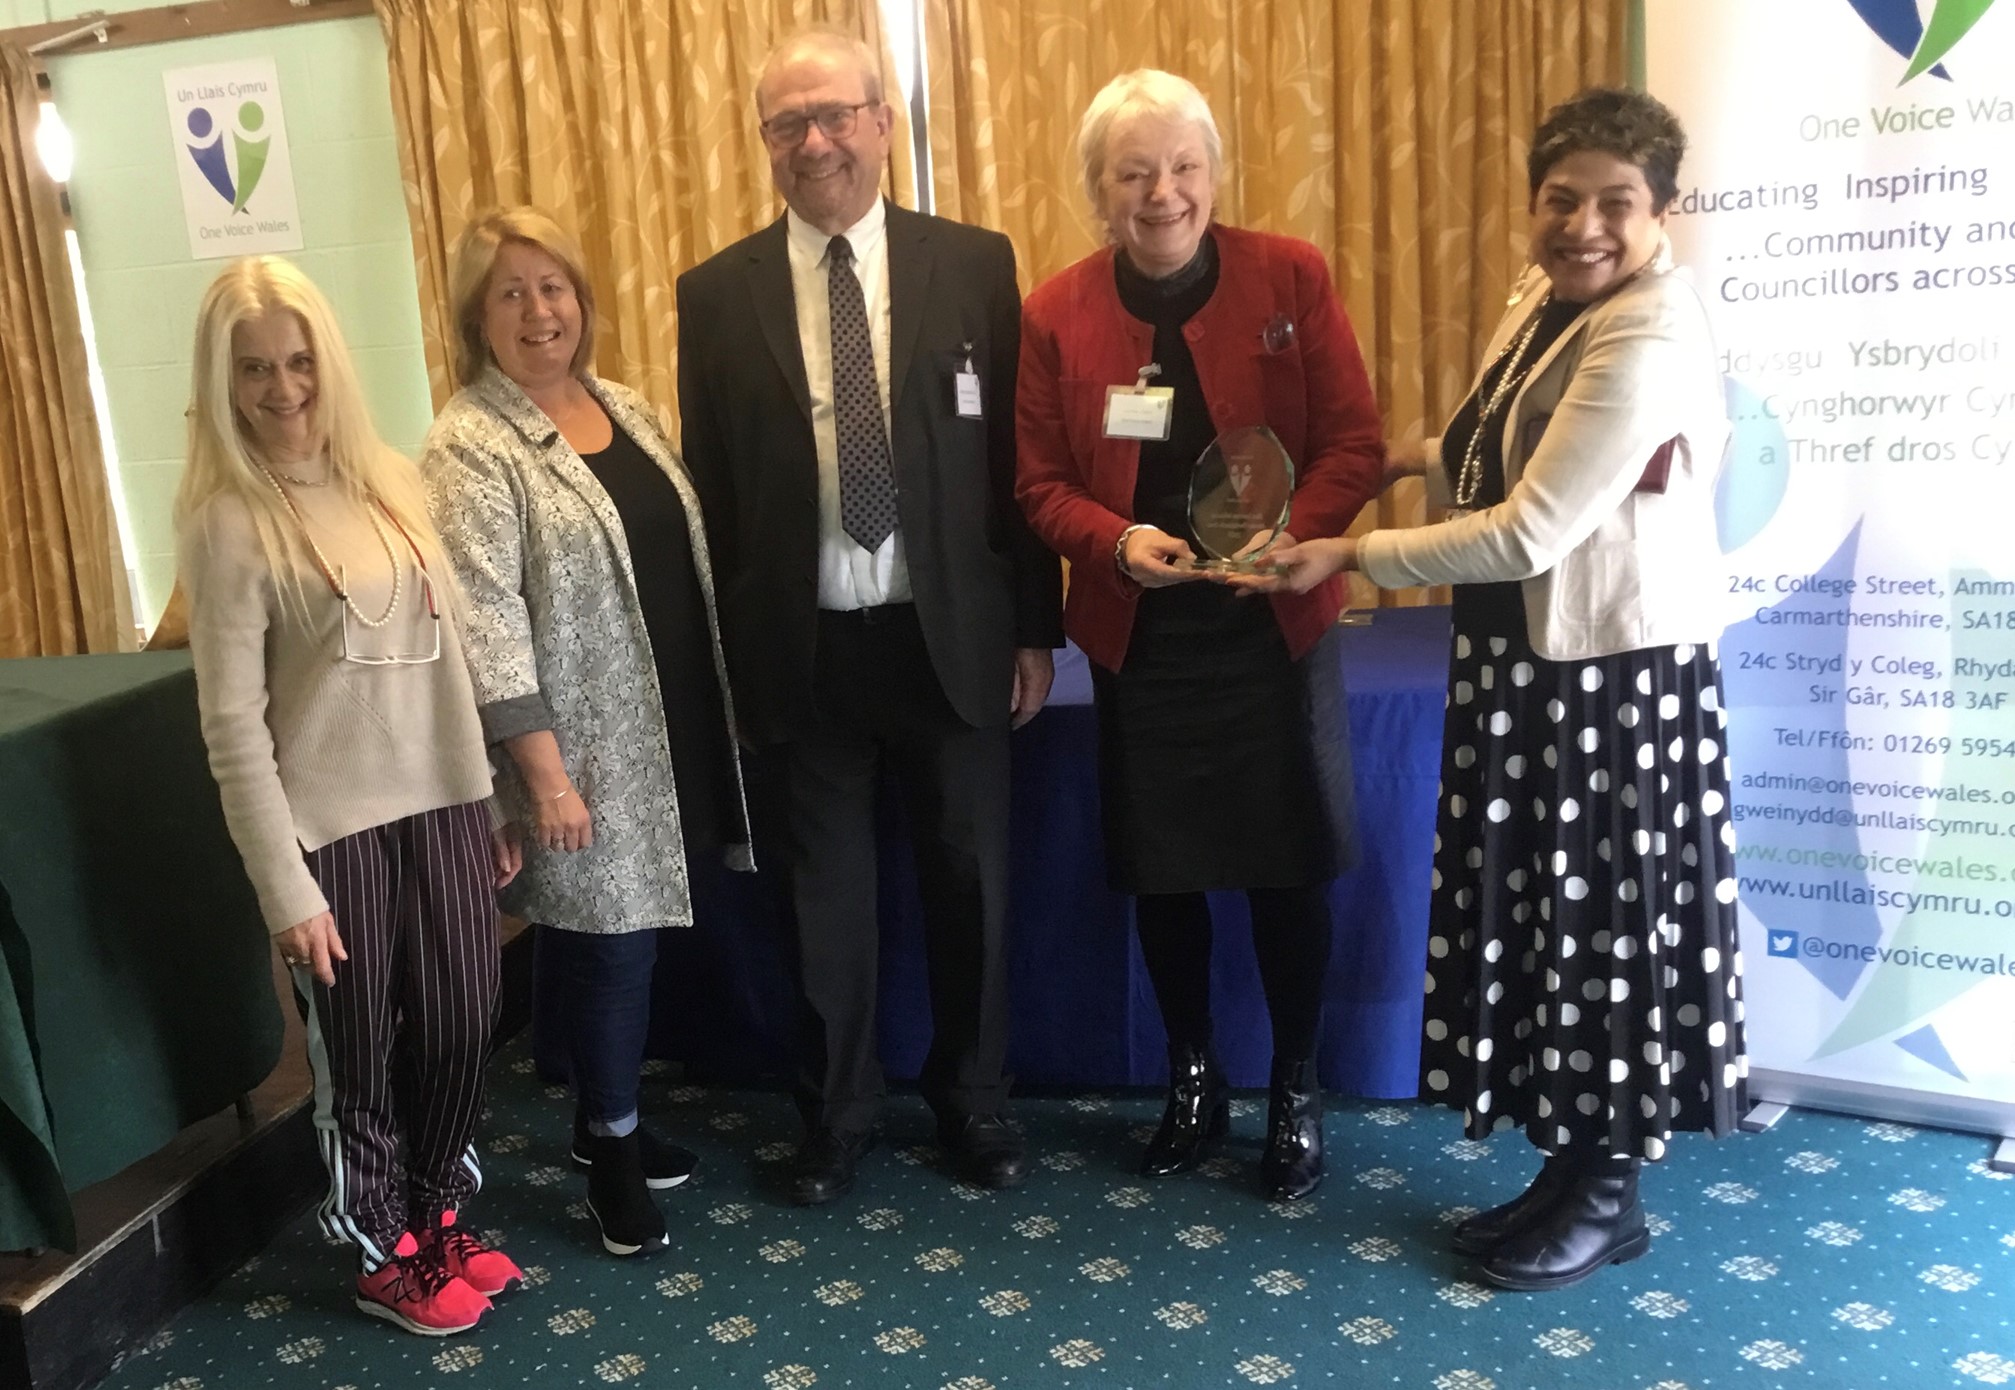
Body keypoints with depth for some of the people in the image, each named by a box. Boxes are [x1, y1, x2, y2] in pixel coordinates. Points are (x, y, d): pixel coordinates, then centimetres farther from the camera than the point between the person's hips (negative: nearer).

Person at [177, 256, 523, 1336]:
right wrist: (284, 884, -13)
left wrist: (488, 803, 11)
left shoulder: (390, 480, 5)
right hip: (331, 826, -5)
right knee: (360, 1052, 11)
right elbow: (232, 724, -12)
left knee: (460, 1025, 14)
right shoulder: (227, 520, -11)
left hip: (439, 802, 5)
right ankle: (386, 1257, 33)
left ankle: (439, 1223, 38)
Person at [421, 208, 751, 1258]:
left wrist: (722, 710, 13)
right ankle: (612, 1152, 23)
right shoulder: (470, 446, -12)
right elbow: (484, 621, -17)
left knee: (630, 936, 16)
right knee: (608, 943, 3)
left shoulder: (626, 410, 10)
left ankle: (607, 1121, 35)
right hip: (586, 748, -7)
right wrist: (544, 771, -19)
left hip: (676, 729, 7)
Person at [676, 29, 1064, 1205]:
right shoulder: (718, 294, 0)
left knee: (970, 880, 13)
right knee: (827, 896, 13)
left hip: (950, 638, 0)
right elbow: (710, 486, 3)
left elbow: (1021, 456, 0)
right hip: (803, 649, 0)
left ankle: (973, 1099, 35)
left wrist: (1035, 627, -1)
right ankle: (839, 1110, 34)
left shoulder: (974, 264, -2)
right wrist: (725, 652, 2)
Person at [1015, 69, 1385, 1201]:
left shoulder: (1291, 277, -4)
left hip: (1276, 626, -1)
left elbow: (1356, 441, -5)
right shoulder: (1056, 315, -1)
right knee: (1160, 873, 12)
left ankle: (1298, 1093, 28)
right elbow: (1041, 484, 1)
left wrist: (1292, 533, -23)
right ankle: (1193, 1076, 35)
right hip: (1140, 638, 2)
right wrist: (1119, 541, -19)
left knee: (1289, 870, 7)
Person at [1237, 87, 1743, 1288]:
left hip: (1615, 675, -9)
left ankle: (1612, 1196, 23)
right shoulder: (1548, 296, 8)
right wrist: (1412, 458, 9)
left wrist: (1353, 555, -19)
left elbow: (1531, 531, -25)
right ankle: (1573, 1165, 31)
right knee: (1548, 916, 15)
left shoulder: (1647, 341, -21)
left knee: (1604, 922, 4)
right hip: (1535, 661, 9)